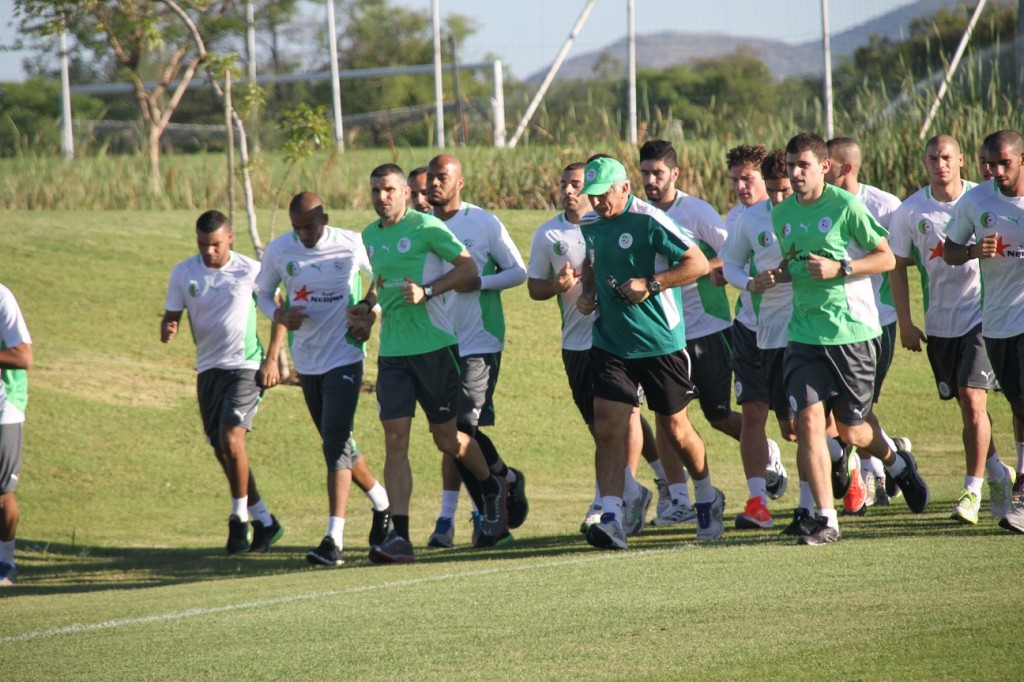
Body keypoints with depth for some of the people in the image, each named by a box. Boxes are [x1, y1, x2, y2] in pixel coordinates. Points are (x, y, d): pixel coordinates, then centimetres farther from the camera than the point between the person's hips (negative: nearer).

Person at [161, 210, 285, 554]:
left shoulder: (251, 271, -6)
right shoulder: (183, 273, 3)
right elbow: (171, 317, 6)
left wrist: (272, 360, -5)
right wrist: (168, 329, -20)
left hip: (246, 367, -5)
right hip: (208, 369, 5)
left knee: (231, 437, -22)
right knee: (222, 450, 7)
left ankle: (240, 518, -9)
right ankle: (264, 521, 20)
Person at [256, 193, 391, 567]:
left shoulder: (352, 245, -10)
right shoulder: (278, 251, -4)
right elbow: (263, 293, 9)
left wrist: (369, 309, -7)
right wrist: (280, 315, -11)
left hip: (344, 357, -5)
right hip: (306, 361, 5)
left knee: (335, 444, -15)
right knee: (337, 444, 15)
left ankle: (334, 539, -18)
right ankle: (382, 503, 39)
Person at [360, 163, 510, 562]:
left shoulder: (426, 227, -7)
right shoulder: (369, 237, 12)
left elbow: (470, 269, -9)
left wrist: (426, 292, -18)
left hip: (433, 347, -5)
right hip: (391, 352, 5)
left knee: (447, 439, 7)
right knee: (395, 441, -6)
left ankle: (493, 489, 36)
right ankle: (399, 536, -10)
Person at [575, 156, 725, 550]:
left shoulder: (649, 221, -15)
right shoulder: (589, 225, 6)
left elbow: (698, 264, -15)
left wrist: (650, 285, -22)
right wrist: (589, 294, 8)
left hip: (660, 343, -5)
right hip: (610, 343, 5)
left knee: (675, 429, 8)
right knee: (608, 429, -10)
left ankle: (707, 499, 33)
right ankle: (611, 519, -14)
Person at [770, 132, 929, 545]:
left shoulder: (846, 206, -8)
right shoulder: (782, 215, 8)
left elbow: (886, 258, -4)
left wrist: (839, 269, -17)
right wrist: (778, 275, 1)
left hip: (851, 331, -4)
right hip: (804, 334, 4)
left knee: (851, 431, 5)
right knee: (809, 422, -10)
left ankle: (895, 460, 40)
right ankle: (826, 519, -5)